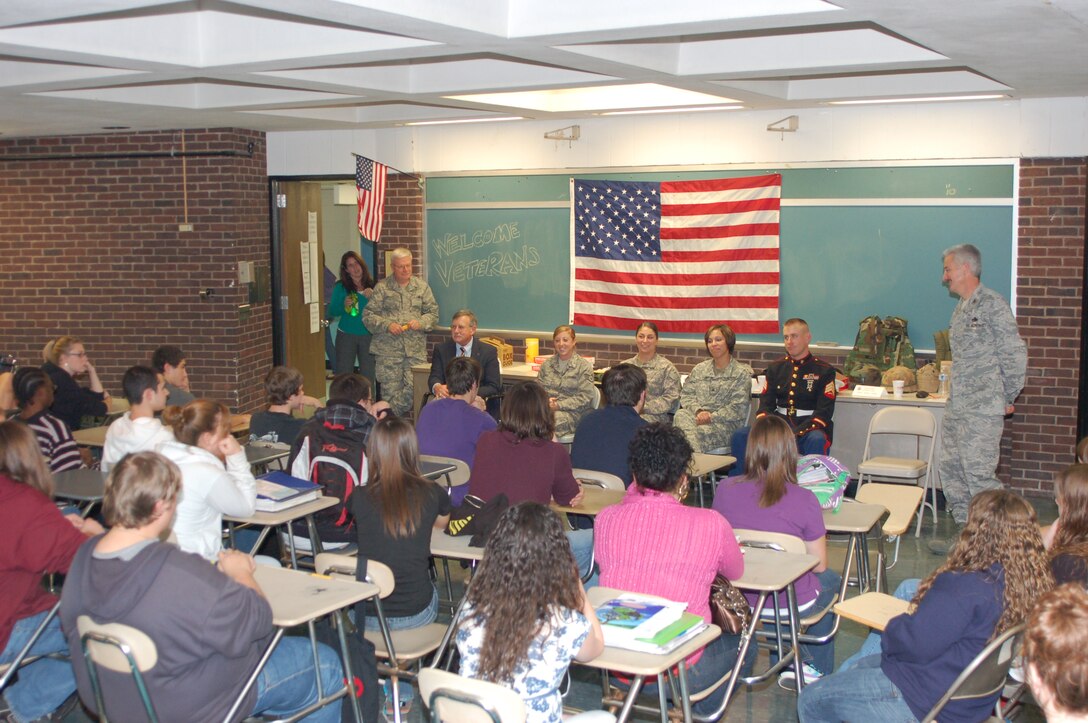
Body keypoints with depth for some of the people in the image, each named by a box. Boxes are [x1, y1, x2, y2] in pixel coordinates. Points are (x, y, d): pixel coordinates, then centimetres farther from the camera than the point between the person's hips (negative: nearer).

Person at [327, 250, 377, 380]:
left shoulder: (372, 286, 4)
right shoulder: (340, 287, 2)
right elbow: (332, 311, 2)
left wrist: (371, 298, -14)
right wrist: (344, 306, -16)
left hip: (368, 335, 1)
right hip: (346, 335, -1)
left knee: (368, 374, 4)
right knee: (343, 374, -2)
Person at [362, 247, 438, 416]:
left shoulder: (422, 286, 11)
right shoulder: (382, 287, 3)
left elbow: (433, 313, 11)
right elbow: (368, 315, 1)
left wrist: (421, 323, -9)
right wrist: (387, 325, -15)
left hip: (416, 350, 2)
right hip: (388, 350, -2)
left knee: (414, 390, -7)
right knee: (390, 392, 0)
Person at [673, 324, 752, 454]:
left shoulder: (742, 373, 5)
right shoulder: (699, 369, 21)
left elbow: (738, 408, -4)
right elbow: (686, 395, 12)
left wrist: (712, 417, -13)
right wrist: (698, 411, -9)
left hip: (725, 423, -4)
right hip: (697, 416, 4)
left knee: (701, 430, -36)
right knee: (681, 415, -32)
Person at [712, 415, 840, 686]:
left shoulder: (725, 491, -15)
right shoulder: (804, 500, -23)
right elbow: (819, 564, -13)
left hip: (739, 599, 3)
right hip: (793, 602, -3)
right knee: (831, 579, 32)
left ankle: (787, 664, 40)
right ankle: (818, 671, 40)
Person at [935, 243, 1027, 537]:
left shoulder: (992, 305, -10)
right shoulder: (960, 309, 16)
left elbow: (1015, 354, -11)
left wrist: (1007, 398, -5)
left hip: (982, 409, -9)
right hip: (956, 408, 9)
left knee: (979, 475, -9)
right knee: (950, 471, 11)